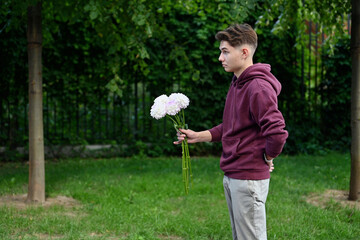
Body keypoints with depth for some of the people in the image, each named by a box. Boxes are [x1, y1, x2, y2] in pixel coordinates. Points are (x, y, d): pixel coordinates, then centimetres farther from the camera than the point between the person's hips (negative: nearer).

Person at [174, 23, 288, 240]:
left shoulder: (258, 88, -20)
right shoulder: (237, 83, 13)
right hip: (231, 176, 10)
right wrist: (198, 136, 13)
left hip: (249, 179, -10)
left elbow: (277, 133, -27)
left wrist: (268, 159, -11)